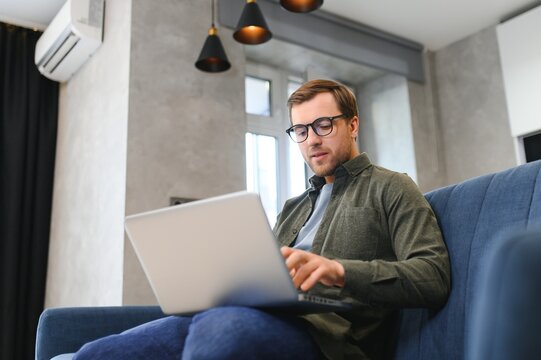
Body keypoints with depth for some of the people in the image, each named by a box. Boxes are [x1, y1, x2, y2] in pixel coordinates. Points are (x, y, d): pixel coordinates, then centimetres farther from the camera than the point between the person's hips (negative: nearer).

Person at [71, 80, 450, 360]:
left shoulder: (390, 188, 11)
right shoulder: (293, 208, 32)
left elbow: (434, 277, -4)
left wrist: (341, 271, -21)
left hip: (325, 329, -6)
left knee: (221, 326, -42)